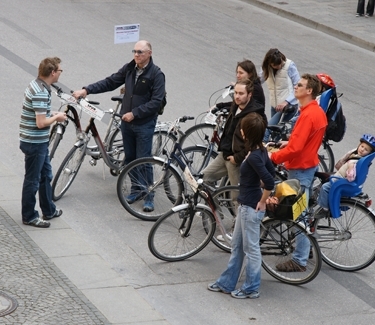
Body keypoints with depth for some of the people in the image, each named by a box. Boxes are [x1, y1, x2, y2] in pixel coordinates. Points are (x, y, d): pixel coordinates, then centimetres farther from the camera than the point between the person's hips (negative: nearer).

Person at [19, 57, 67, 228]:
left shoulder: (37, 85, 6)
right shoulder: (41, 93, -25)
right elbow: (41, 123, -27)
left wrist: (52, 114, 9)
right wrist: (57, 117, -11)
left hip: (40, 142, 10)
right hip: (34, 143, -10)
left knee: (46, 175, 21)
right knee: (32, 180, 3)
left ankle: (49, 210, 34)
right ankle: (29, 216, 15)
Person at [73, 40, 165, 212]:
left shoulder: (156, 74, -13)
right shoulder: (129, 68, 4)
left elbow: (156, 102, -17)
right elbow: (110, 82, 8)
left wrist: (134, 113, -20)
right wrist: (86, 90, -1)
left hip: (144, 124, -6)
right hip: (127, 122, 6)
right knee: (130, 158, 13)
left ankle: (148, 196, 7)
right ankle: (136, 189, 27)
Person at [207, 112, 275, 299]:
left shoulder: (254, 157, -25)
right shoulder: (260, 151, 3)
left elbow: (270, 181, -30)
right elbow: (271, 171, 16)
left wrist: (262, 201, -17)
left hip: (252, 207, -10)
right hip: (245, 205, 10)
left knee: (251, 248, 3)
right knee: (237, 245, 19)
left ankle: (251, 289, 16)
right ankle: (226, 283, 29)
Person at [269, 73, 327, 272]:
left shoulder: (308, 115, -25)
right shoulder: (318, 112, 7)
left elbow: (295, 149, -28)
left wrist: (273, 157, -19)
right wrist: (290, 143, 14)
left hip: (300, 169, -10)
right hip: (309, 164, 11)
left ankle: (299, 261, 0)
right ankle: (305, 251, 33)